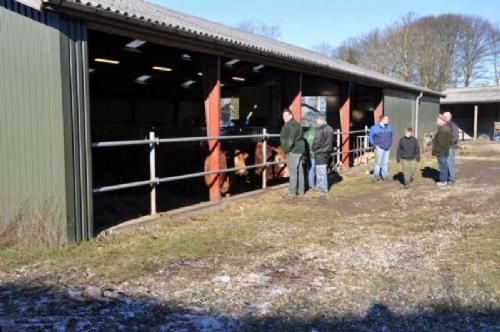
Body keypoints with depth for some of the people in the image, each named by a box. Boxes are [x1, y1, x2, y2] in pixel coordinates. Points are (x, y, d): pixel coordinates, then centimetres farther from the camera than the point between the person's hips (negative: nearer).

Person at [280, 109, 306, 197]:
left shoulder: (291, 125, -15)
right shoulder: (296, 124, 18)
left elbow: (290, 140, -23)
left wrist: (287, 150, -12)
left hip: (293, 151, -11)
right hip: (299, 150, 11)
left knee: (293, 171, -6)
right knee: (299, 171, 12)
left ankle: (292, 192, -2)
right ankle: (300, 191, 18)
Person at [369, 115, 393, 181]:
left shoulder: (389, 127, 2)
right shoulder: (375, 127, -10)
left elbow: (391, 136, 18)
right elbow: (370, 136, -2)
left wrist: (390, 143, 13)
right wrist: (374, 145, -5)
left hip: (387, 148, 4)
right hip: (379, 148, -4)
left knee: (385, 162, 8)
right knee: (378, 162, -6)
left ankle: (384, 175, 17)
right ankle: (376, 176, 4)